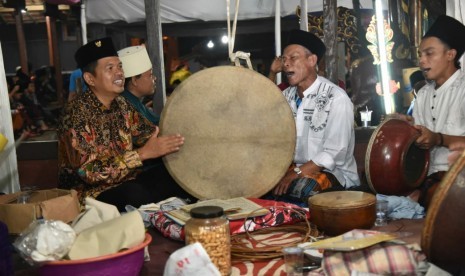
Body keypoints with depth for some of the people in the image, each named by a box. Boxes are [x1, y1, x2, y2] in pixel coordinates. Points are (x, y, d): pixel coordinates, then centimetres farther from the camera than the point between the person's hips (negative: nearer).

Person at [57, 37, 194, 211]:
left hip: (124, 182, 7)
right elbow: (91, 171, -25)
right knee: (136, 194, -34)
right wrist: (143, 153, -28)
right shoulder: (76, 114, -18)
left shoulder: (122, 105, 4)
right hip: (89, 193, -7)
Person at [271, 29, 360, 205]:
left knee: (299, 188, -34)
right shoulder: (286, 96, 6)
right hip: (296, 169, 6)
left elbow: (334, 154, -19)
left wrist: (296, 173, -22)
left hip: (333, 174, -5)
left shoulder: (336, 98, -14)